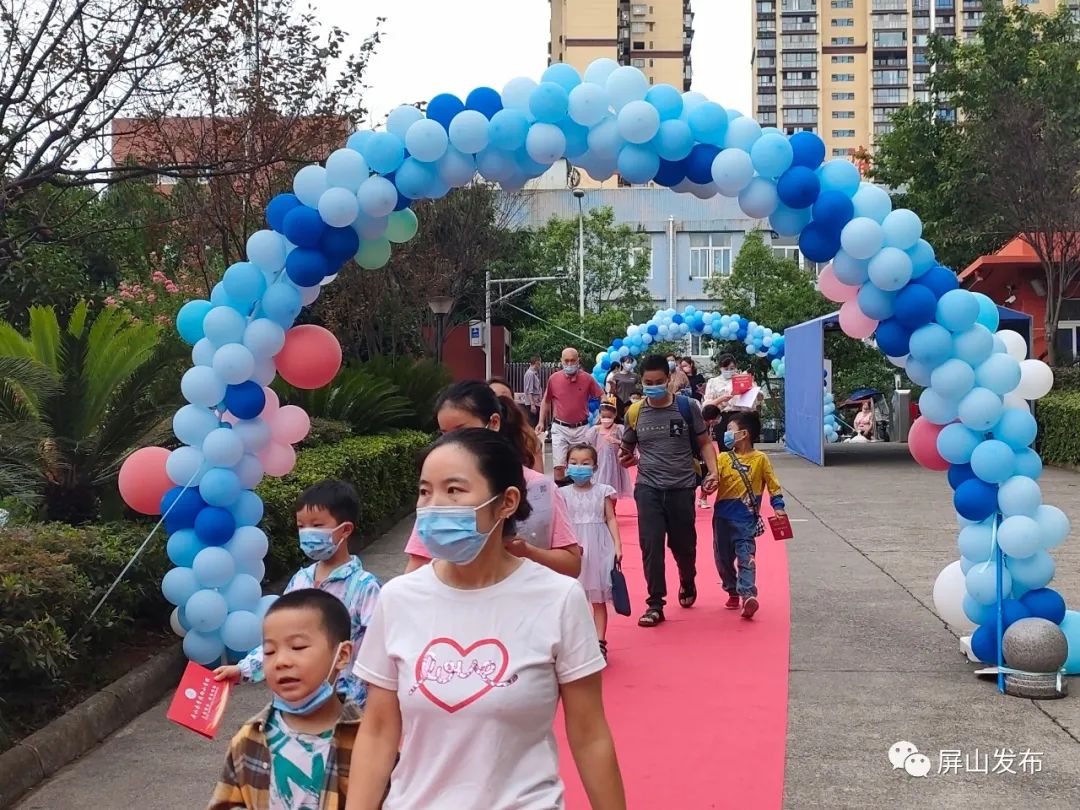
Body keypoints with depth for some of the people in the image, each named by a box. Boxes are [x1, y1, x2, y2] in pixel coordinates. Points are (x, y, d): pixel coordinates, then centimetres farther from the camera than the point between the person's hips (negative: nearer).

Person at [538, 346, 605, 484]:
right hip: (560, 428, -1)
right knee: (559, 466, -6)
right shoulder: (554, 379, -2)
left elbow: (602, 396, 4)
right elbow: (546, 402, 11)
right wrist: (541, 422, 7)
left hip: (581, 428, 1)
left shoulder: (588, 378, -4)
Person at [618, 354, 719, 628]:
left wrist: (713, 471, -9)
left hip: (682, 488, -1)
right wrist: (625, 456, -5)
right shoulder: (635, 412, 2)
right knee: (651, 545, -6)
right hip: (648, 488, 1)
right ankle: (655, 604, 2)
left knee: (683, 544, 11)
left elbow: (703, 442, 5)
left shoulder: (687, 407, -3)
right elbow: (627, 447, 17)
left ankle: (687, 583, 42)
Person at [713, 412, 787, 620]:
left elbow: (772, 484, 3)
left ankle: (748, 595, -17)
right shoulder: (723, 458, 5)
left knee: (746, 557, -11)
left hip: (746, 520, -3)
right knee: (723, 558, 6)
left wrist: (778, 506, -4)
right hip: (723, 518, 3)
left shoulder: (760, 459, -2)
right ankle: (733, 592, 19)